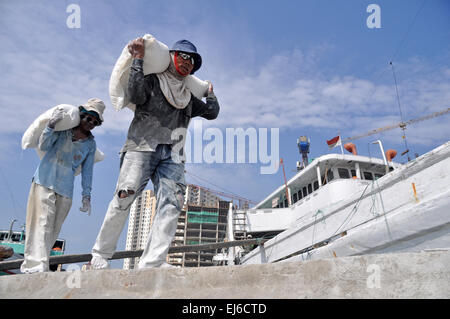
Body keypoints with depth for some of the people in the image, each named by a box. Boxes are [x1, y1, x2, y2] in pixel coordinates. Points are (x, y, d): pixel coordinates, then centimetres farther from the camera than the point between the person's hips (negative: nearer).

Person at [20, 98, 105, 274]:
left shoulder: (90, 144, 11)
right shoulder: (63, 127, 5)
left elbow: (87, 170, 10)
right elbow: (43, 146, -4)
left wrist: (86, 195, 5)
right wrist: (51, 125, -19)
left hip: (65, 189, 3)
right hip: (44, 181, -3)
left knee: (53, 229, 1)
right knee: (42, 223, -13)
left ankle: (29, 266, 9)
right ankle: (37, 266, -17)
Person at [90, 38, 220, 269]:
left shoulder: (189, 98, 29)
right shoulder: (152, 81, 15)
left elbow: (212, 112, 29)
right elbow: (136, 95, -5)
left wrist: (210, 93, 42)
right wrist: (138, 59, 0)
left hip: (172, 155, 4)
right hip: (143, 146, -4)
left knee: (172, 204, -16)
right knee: (125, 196, -16)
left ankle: (152, 263, -20)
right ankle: (100, 255, -1)